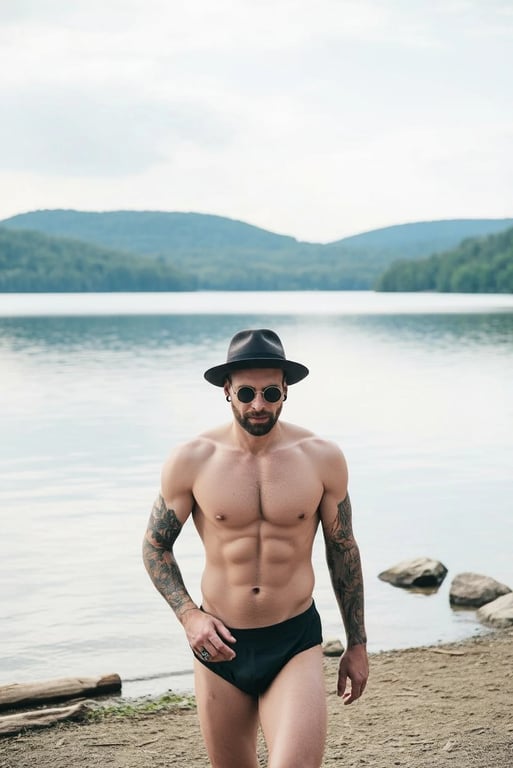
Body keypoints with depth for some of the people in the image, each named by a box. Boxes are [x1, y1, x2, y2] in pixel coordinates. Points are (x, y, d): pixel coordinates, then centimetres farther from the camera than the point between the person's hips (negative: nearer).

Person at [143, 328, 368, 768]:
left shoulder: (322, 459, -4)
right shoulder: (192, 462, -5)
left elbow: (343, 550, 7)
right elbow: (155, 546, 6)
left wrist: (357, 645, 11)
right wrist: (189, 615, -10)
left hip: (296, 644, -1)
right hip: (220, 647, 1)